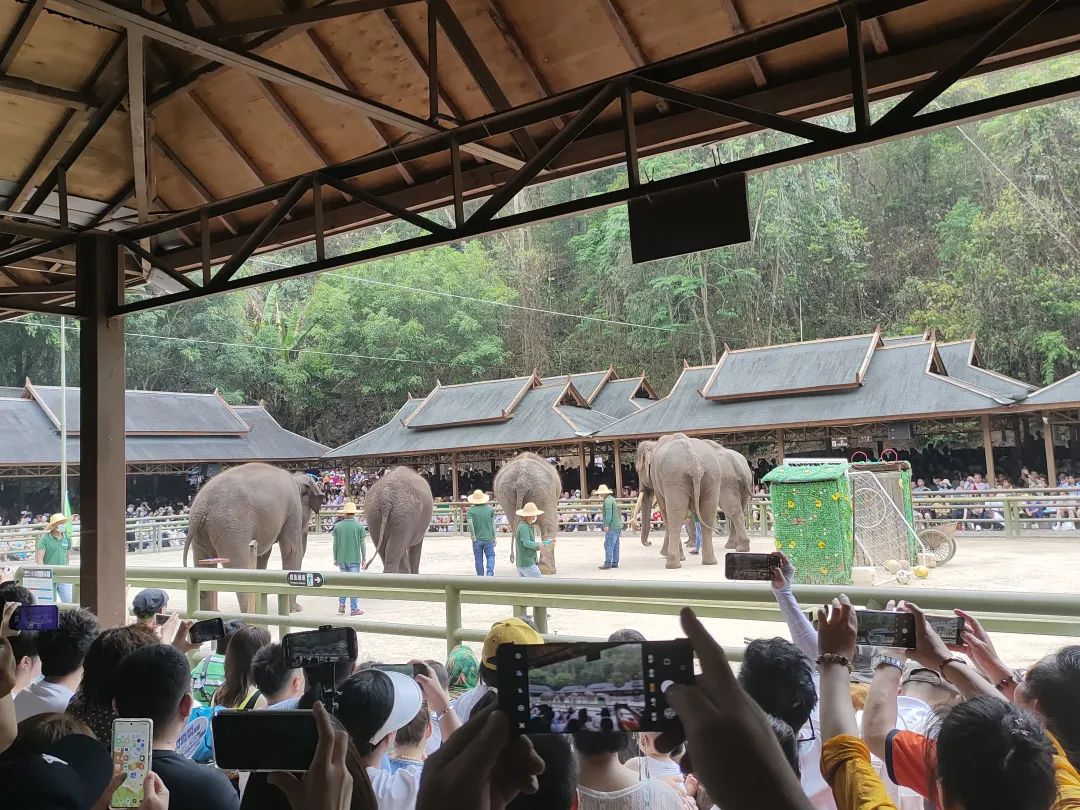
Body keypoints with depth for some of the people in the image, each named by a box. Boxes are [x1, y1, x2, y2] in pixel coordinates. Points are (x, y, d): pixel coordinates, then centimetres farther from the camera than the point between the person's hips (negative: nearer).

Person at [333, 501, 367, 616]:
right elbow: (362, 544, -4)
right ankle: (354, 609, 6)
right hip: (354, 559, -3)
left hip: (341, 559, 3)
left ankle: (341, 606, 11)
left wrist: (335, 559, 13)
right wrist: (364, 559, 5)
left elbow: (335, 543, 3)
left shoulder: (338, 526, 0)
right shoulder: (359, 526, -6)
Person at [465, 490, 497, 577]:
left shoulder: (470, 510, -5)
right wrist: (494, 538, 9)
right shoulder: (490, 509, 1)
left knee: (479, 559, 10)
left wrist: (474, 537, -11)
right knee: (490, 556, 10)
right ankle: (490, 573, -11)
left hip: (477, 539, 0)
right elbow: (493, 524, 3)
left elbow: (470, 524, -18)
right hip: (488, 538, 1)